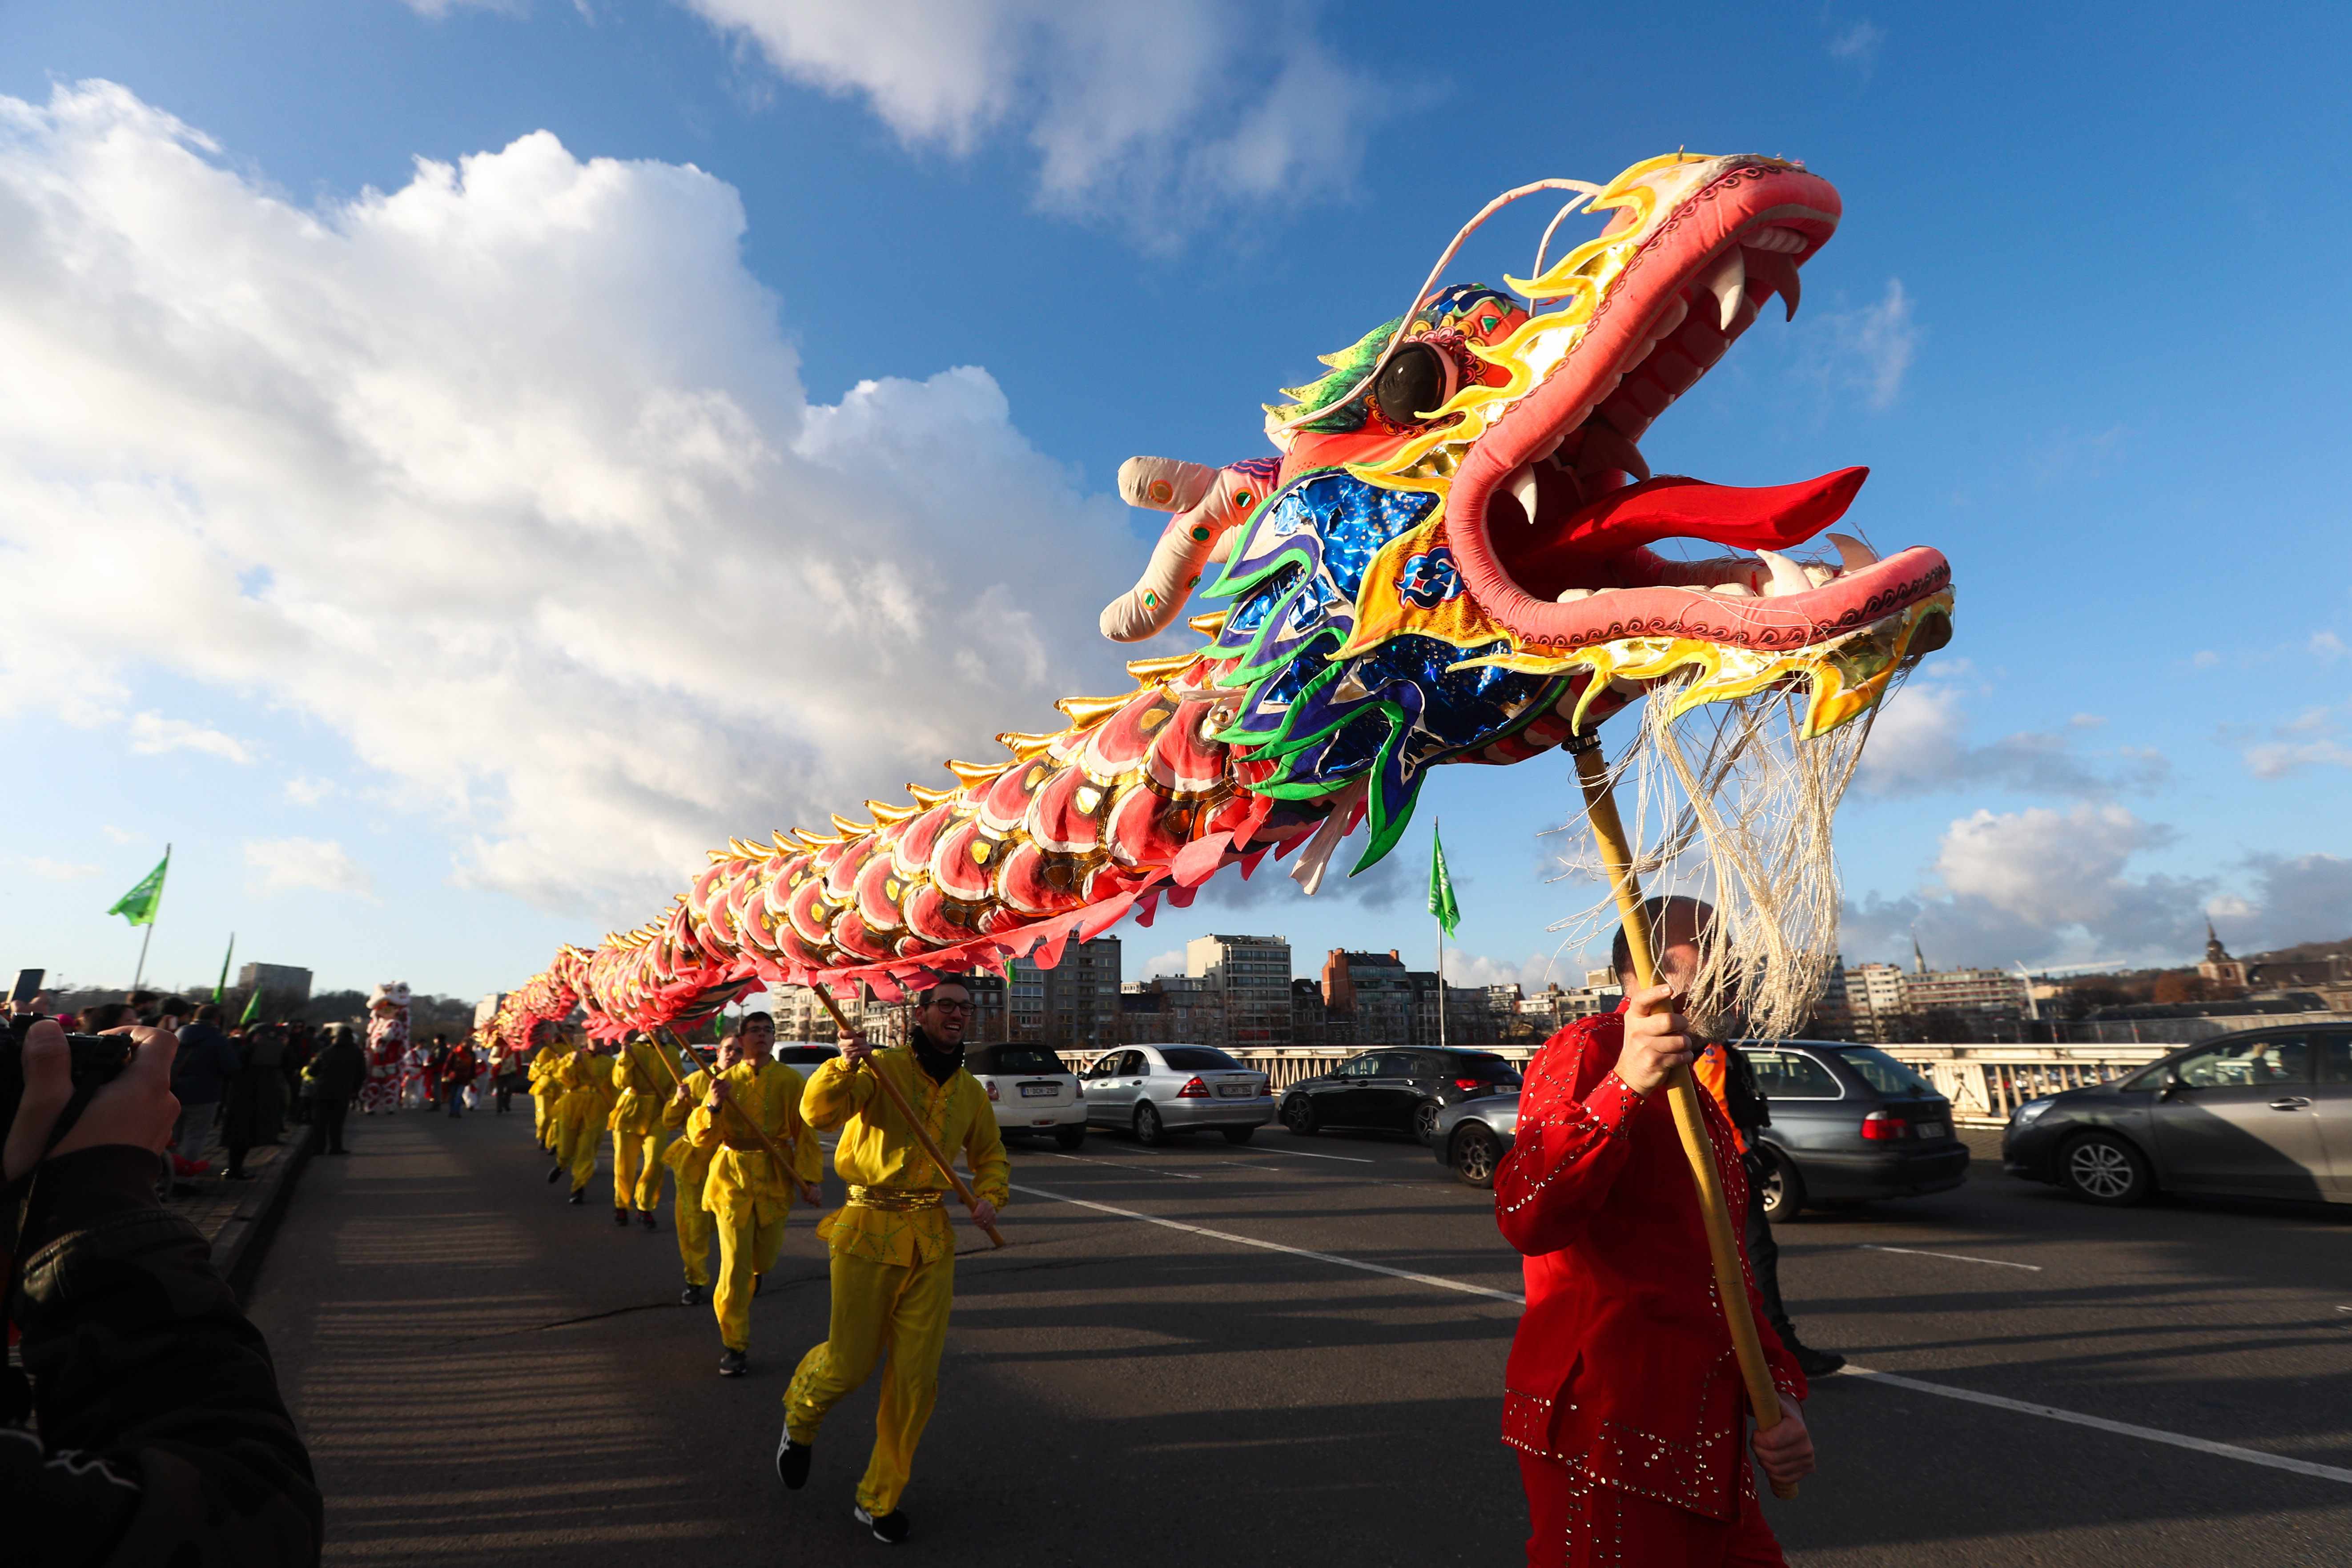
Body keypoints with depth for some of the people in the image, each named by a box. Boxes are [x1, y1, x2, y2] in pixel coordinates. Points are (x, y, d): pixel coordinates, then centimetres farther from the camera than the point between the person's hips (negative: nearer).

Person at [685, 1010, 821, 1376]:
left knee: (765, 1258, 13)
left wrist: (810, 1178, -8)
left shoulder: (790, 1081, -4)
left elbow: (805, 1133, -2)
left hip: (774, 1180, 1)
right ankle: (735, 1345, 13)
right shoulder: (726, 1081, -1)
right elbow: (700, 1138, -5)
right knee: (735, 1267, -2)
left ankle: (753, 1270, 51)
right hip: (732, 1178, 0)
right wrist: (712, 1106, -25)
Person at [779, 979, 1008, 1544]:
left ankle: (879, 1499, 27)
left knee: (917, 1376, 6)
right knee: (850, 1363, 6)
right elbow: (818, 1111, -24)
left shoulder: (970, 1091, 6)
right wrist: (845, 1065, -43)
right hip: (868, 1232, -4)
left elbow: (991, 1154, 20)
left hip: (932, 1239, 4)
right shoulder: (881, 1068, -10)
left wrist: (990, 1197, 0)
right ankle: (799, 1424, 43)